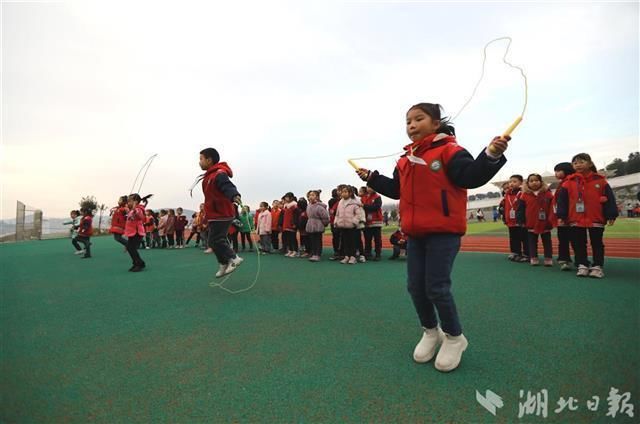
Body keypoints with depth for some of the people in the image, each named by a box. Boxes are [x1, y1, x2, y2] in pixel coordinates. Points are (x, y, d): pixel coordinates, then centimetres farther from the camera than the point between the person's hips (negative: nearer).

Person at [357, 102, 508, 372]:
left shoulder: (449, 151, -7)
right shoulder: (405, 160, 14)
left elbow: (471, 177, -18)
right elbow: (396, 189, 23)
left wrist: (491, 155, -33)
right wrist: (372, 178, 19)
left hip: (444, 231, -7)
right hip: (415, 233, 7)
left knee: (436, 287, -5)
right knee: (416, 287, 11)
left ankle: (454, 337, 22)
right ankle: (430, 331, 35)